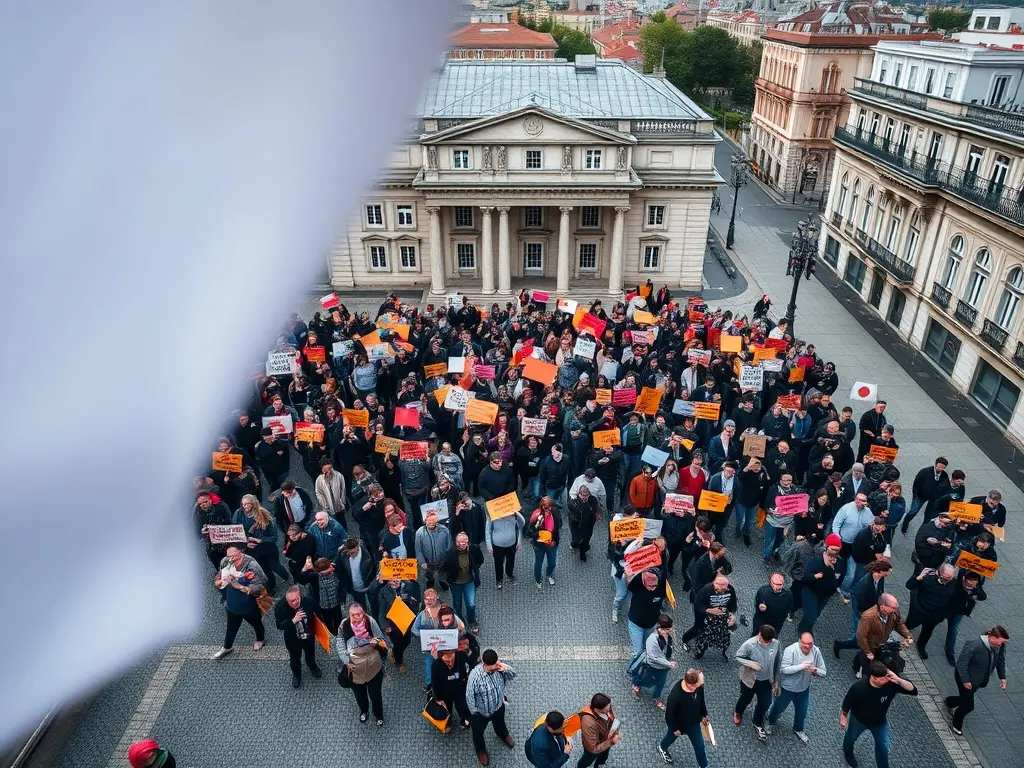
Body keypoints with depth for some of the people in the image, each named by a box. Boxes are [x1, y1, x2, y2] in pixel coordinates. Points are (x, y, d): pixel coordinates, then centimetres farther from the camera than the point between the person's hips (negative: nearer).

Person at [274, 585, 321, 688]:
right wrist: (293, 620, -44)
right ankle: (296, 674, 55)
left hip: (309, 635, 1)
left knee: (310, 653, 29)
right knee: (295, 658, 23)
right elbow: (279, 625, -28)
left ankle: (312, 666, 61)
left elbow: (316, 614, -10)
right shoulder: (279, 606, -32)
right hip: (293, 639, -1)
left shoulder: (308, 600, -29)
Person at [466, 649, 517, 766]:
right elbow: (469, 696, -24)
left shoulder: (499, 667, -26)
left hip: (498, 706, 4)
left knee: (500, 723, 35)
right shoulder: (475, 675, -39)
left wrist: (507, 669, -33)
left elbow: (513, 676, -12)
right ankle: (480, 749, 58)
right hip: (481, 711, -3)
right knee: (478, 732, 26)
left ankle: (503, 734, 69)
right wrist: (474, 712, -12)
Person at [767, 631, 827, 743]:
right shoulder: (790, 650, -32)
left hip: (804, 688, 4)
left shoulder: (816, 651, -18)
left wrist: (815, 671, -33)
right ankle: (771, 722, 52)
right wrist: (801, 666, -43)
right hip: (787, 687, -3)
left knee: (802, 711, 25)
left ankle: (798, 729, 54)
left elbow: (823, 672, -11)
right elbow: (784, 669, -34)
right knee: (779, 707, 22)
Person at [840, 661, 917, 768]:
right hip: (858, 720, -1)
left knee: (883, 747, 17)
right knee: (851, 738, 27)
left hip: (880, 722, 1)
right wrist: (843, 717, -8)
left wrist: (898, 680, -48)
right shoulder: (858, 688, -38)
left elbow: (913, 691, -32)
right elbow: (847, 703, -21)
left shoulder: (891, 684, -32)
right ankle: (848, 754, 60)